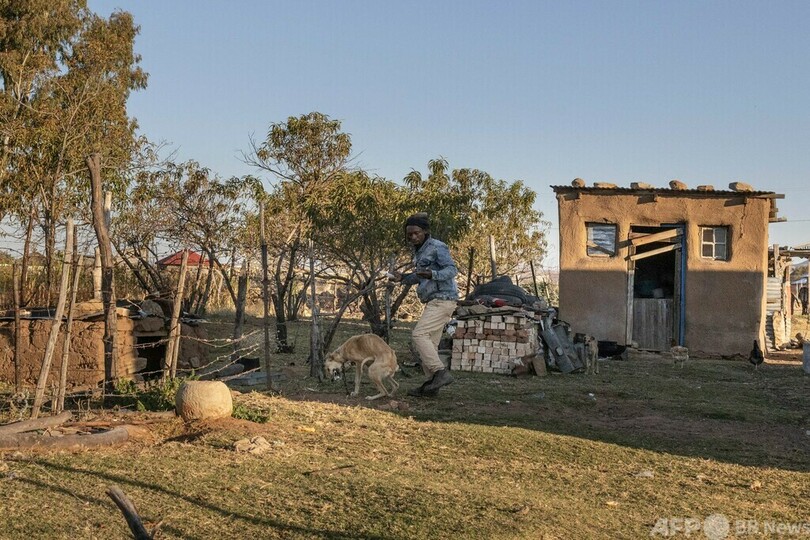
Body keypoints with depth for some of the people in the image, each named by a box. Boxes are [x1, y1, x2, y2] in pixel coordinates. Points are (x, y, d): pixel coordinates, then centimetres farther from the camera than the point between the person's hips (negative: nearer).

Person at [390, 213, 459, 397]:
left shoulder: (437, 247, -11)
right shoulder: (419, 251, 15)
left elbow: (452, 270, -19)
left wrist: (431, 274, -35)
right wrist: (403, 278, 9)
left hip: (442, 300, -10)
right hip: (433, 301, 10)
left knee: (419, 335, -17)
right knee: (430, 342, 8)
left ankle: (441, 373, -18)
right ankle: (432, 383, 10)